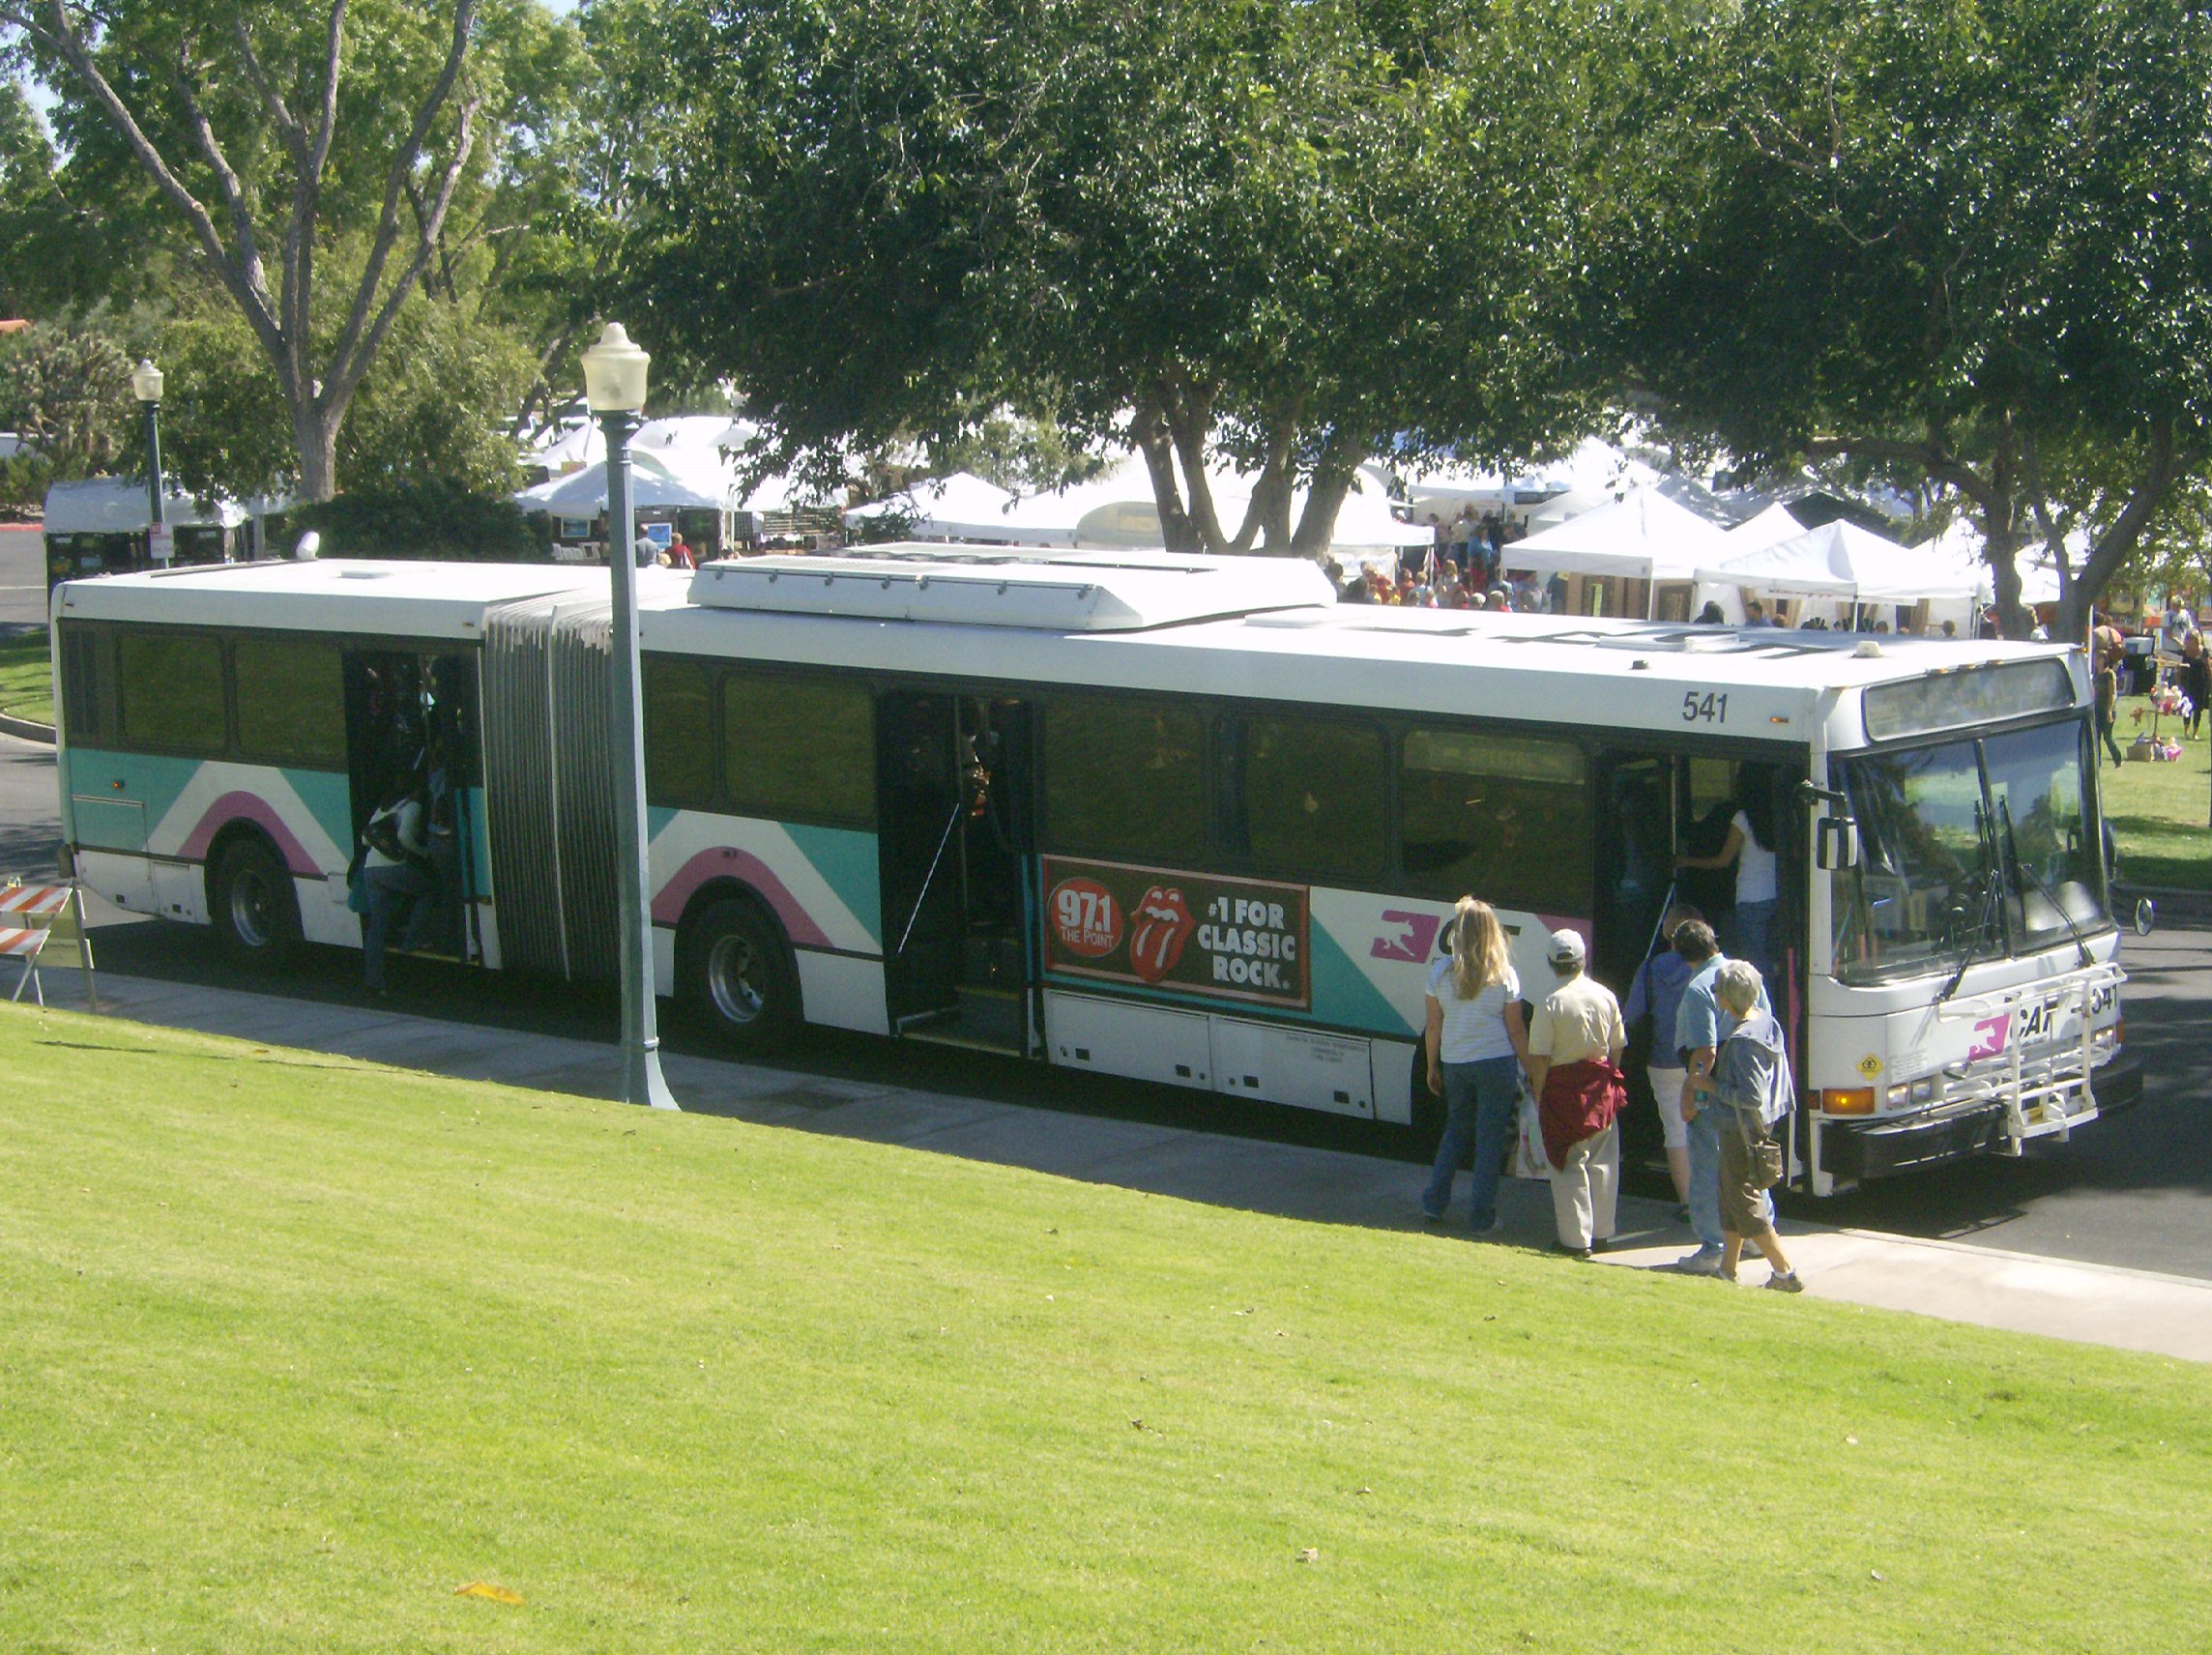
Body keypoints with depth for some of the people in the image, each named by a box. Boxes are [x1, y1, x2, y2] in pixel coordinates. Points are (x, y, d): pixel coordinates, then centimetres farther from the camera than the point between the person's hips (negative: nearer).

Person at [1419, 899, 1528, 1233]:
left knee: (1455, 1130, 21)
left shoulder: (1441, 971, -5)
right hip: (1496, 1062, -3)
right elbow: (1516, 1031, -5)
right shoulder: (1504, 975, -9)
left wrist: (1432, 1066, 14)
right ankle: (1482, 1217, 7)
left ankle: (1434, 1203, 20)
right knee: (1490, 1139, 5)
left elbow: (1433, 1026, 2)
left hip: (1454, 1064, 3)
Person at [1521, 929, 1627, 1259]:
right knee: (1602, 1163, 13)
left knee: (1570, 1166, 2)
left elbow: (1539, 1057, -15)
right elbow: (1617, 1047, 6)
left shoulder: (1551, 1003, -16)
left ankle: (1576, 1238, 4)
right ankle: (1601, 1233, 20)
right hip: (1601, 1086, 4)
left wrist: (1538, 1094, -4)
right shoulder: (1605, 996, -1)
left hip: (1564, 1087, -4)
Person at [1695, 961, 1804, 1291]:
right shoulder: (1767, 1022, 4)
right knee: (1732, 1199, 19)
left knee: (1745, 1204, 0)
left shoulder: (1743, 1040, -26)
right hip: (1759, 1124, 10)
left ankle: (1785, 1273, 2)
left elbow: (1751, 1097, -28)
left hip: (1742, 1130, -10)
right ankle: (1727, 1270, 27)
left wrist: (1713, 1087, -15)